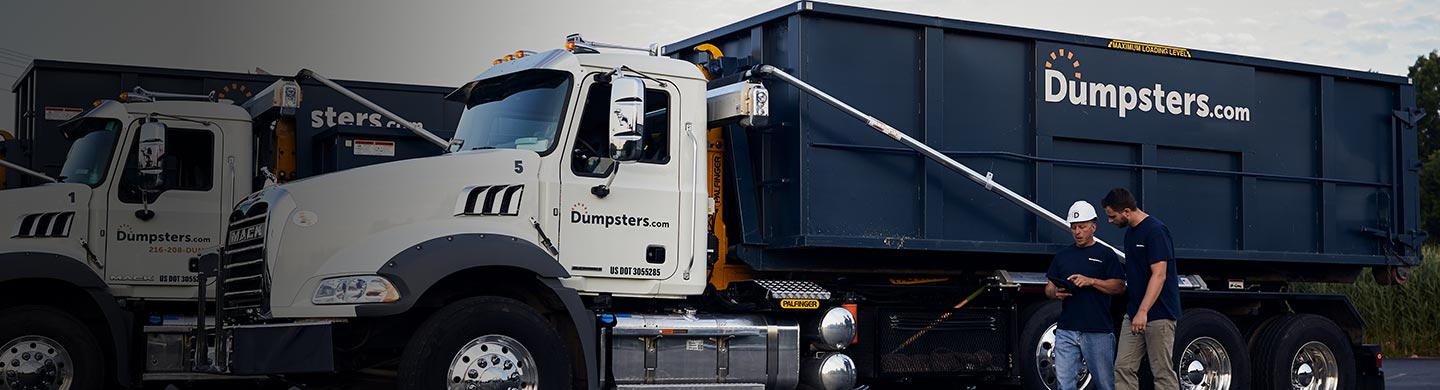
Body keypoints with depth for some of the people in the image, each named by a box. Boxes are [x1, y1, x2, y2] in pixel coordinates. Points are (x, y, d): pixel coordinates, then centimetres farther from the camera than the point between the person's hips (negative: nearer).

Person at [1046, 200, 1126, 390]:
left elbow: (1119, 287, -4)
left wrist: (1091, 281, -16)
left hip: (1098, 331, -3)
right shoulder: (1063, 255, 17)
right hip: (1066, 330, 3)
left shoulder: (1106, 254, 4)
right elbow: (1049, 288, 17)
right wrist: (1055, 293, -7)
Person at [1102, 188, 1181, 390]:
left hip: (1158, 313, -9)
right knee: (1123, 367, 4)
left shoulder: (1155, 231, -14)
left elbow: (1159, 275, -20)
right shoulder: (1130, 232, 15)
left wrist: (1143, 311, -26)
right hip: (1134, 313, 9)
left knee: (1162, 372, -3)